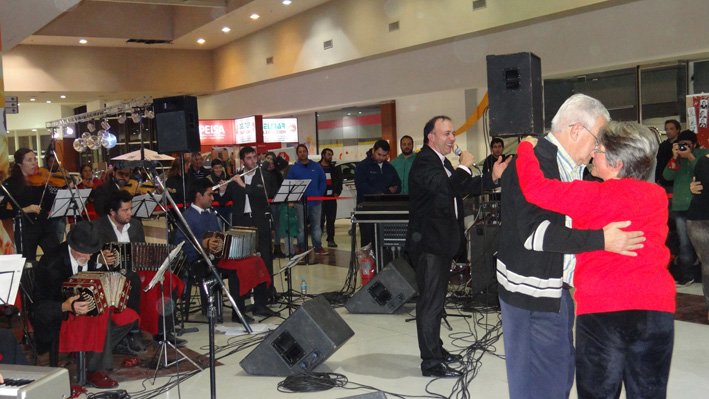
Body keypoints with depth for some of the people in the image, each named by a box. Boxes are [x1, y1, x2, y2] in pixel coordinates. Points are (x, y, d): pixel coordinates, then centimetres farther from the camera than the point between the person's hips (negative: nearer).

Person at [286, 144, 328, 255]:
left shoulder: (316, 166, 8)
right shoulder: (293, 168, 3)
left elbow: (323, 181, 10)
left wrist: (319, 194, -1)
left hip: (316, 202, 2)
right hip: (301, 203, -2)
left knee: (316, 226, 9)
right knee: (301, 227, -1)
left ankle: (318, 247, 16)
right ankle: (301, 249, 6)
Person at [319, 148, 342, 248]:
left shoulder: (333, 169, 16)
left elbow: (339, 181, 19)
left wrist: (337, 193, 6)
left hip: (332, 197, 5)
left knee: (331, 220, 6)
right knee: (321, 220, -6)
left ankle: (331, 240, 11)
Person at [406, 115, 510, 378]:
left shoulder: (443, 163, 17)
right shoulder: (424, 162, -17)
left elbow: (460, 190, 20)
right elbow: (445, 187, -32)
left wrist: (492, 177, 10)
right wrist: (464, 167, -19)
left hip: (442, 242, 11)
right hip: (428, 243, -11)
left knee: (436, 299, 19)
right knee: (430, 301, -7)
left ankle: (436, 350, 31)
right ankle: (431, 363, -2)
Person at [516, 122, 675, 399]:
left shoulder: (596, 196, -9)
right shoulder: (658, 196, 6)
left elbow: (536, 187, -14)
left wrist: (526, 147, 2)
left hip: (601, 308, -4)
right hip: (657, 307, 4)